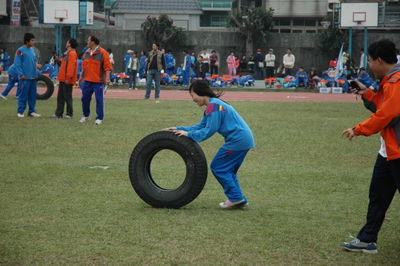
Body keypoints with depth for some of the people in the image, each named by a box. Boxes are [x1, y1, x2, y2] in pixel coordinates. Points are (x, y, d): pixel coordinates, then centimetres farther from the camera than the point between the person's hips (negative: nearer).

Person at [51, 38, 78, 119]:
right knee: (60, 97, 10)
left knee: (67, 97, -3)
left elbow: (71, 66, -21)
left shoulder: (72, 53, -14)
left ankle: (69, 114, 4)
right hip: (63, 79, 10)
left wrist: (68, 77, -24)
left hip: (67, 80, -10)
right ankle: (58, 113, 13)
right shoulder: (67, 53, 18)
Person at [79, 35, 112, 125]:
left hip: (98, 81, -6)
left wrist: (107, 78, -18)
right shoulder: (86, 53, 12)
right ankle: (85, 115, 24)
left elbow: (107, 66, -10)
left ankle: (99, 118, 5)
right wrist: (81, 76, 21)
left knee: (99, 100, -2)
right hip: (87, 81, 6)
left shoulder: (102, 53, -8)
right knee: (85, 98, 9)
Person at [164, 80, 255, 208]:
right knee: (228, 170, 17)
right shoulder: (211, 106, 17)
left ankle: (236, 198, 0)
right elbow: (200, 127, 17)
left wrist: (189, 134, -10)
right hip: (244, 139, 10)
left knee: (217, 167, -2)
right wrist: (179, 129, 11)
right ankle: (239, 199, 18)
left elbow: (209, 130, -18)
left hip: (238, 139, -10)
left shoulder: (213, 106, -15)